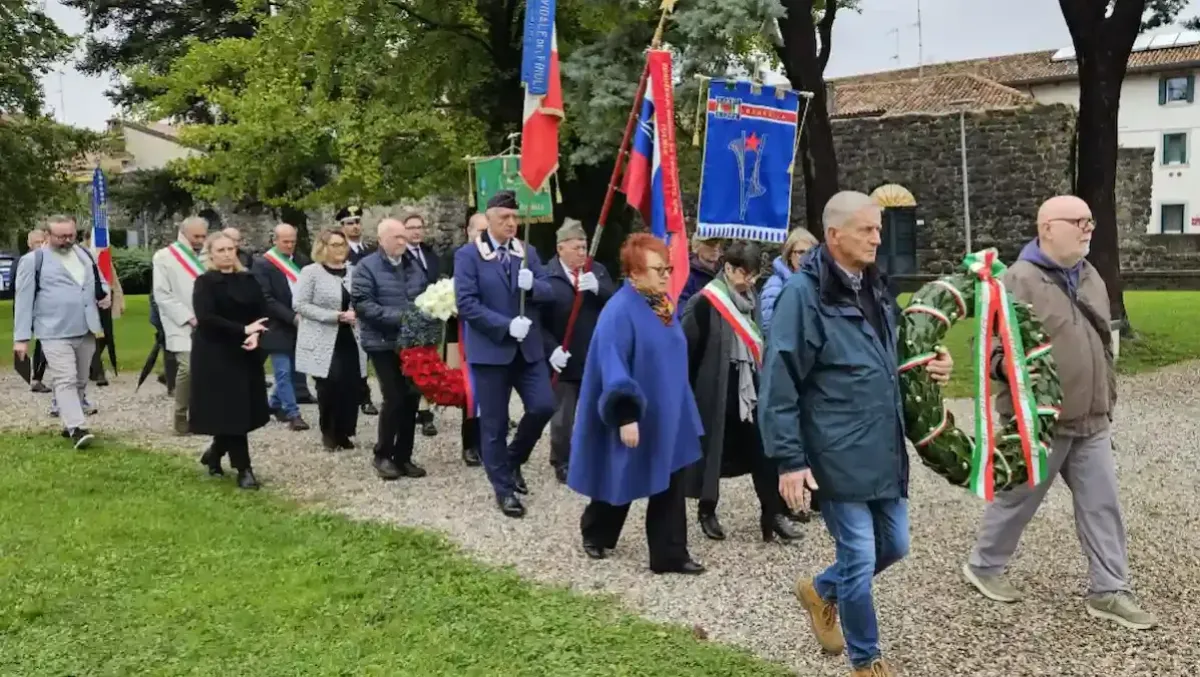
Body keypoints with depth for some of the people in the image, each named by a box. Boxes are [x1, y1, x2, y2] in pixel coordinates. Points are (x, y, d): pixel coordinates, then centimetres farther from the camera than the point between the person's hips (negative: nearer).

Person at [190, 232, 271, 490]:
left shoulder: (248, 280, 9)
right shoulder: (205, 283, -6)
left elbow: (262, 312, 5)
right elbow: (205, 318, -18)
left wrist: (256, 335, -16)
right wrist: (243, 330, -24)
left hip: (245, 354, 5)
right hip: (215, 355, -5)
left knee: (244, 410, 8)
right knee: (230, 410, -5)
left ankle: (213, 455, 30)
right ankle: (243, 469, 1)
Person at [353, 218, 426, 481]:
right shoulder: (367, 267, -6)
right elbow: (363, 305, -15)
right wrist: (399, 317, -22)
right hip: (383, 343, -6)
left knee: (411, 399, 6)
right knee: (394, 399, -8)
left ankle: (403, 456, 17)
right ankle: (382, 456, 9)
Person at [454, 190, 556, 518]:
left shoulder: (528, 251, 10)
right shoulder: (468, 255, -6)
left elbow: (547, 292, 6)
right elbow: (466, 304, -13)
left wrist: (533, 285, -17)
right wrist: (507, 325, -20)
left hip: (528, 347, 4)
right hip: (490, 349, -4)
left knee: (543, 406, -3)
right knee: (494, 423, 3)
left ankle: (513, 460, 24)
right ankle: (504, 489, 18)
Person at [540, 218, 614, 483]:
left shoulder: (598, 271, 7)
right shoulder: (546, 275, -8)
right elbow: (537, 319, -10)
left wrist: (598, 289, -20)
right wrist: (551, 348, -20)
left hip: (596, 358, 4)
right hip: (564, 359, -4)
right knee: (563, 416, 6)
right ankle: (561, 463, 21)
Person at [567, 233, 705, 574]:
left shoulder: (663, 305, 6)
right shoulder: (619, 311, -20)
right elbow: (613, 368, -23)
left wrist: (681, 408, 18)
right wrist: (626, 416, -27)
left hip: (667, 415, 7)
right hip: (635, 416, -7)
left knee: (670, 485, 5)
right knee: (621, 481, 11)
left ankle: (670, 555, 12)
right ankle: (595, 535, 35)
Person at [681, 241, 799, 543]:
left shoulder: (752, 299, 9)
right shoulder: (705, 302, -13)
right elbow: (686, 348, -11)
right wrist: (687, 391, -10)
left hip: (750, 387, 6)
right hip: (715, 389, -6)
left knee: (763, 451, 0)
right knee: (713, 450, 6)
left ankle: (773, 513, 4)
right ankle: (707, 511, 21)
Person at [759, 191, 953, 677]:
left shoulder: (875, 288, 10)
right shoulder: (803, 293, -15)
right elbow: (779, 385, -16)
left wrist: (927, 368, 3)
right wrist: (790, 459, -18)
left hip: (884, 450, 8)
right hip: (838, 455, -8)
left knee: (894, 545, 17)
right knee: (859, 558, 1)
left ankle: (821, 592, 42)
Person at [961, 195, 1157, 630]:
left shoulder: (1089, 277, 11)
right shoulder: (1020, 280, -15)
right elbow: (993, 343, -16)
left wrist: (1106, 400, 23)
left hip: (1091, 422, 7)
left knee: (1102, 505, 7)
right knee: (1016, 500, 8)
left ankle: (1108, 592, 16)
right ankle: (983, 566, 28)